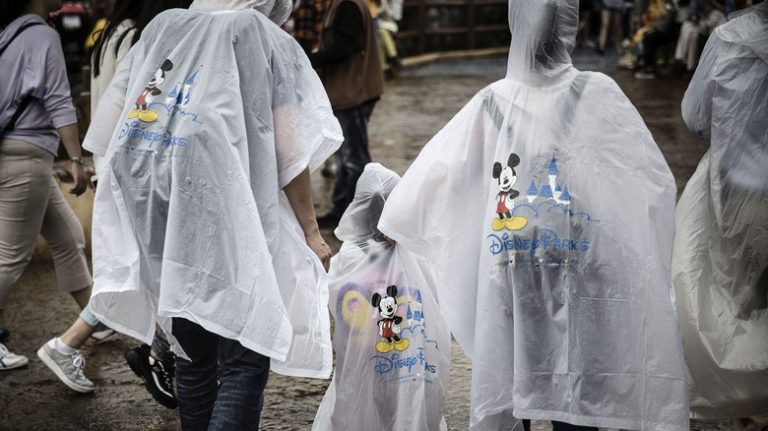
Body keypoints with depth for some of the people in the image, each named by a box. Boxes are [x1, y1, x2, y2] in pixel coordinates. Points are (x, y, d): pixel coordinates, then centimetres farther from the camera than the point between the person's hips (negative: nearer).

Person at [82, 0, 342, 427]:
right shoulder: (269, 41, 5)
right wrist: (310, 230, 7)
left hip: (155, 217, 5)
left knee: (193, 355, 17)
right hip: (223, 218, -5)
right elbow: (290, 152, 0)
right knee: (244, 362, -3)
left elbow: (110, 125, 14)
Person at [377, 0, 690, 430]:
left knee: (507, 373, 11)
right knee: (577, 375, 7)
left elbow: (436, 166, 3)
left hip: (509, 270, 2)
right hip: (579, 265, -2)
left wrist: (395, 221, 17)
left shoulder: (493, 101, -2)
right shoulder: (597, 93, -8)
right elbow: (654, 178, -8)